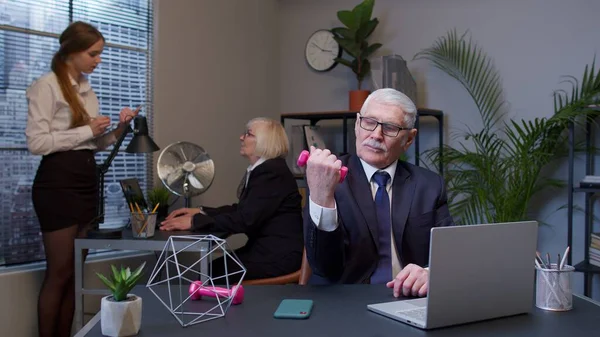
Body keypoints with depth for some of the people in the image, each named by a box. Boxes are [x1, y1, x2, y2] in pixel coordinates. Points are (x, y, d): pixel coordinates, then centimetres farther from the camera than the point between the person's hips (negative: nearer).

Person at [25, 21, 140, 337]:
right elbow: (36, 142, -16)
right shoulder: (47, 86, -8)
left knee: (76, 270, 10)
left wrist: (118, 129, 2)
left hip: (86, 180, 8)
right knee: (60, 273, -2)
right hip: (58, 182, -8)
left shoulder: (87, 89, 16)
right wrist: (87, 130, -14)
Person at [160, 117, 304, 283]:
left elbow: (245, 220, -25)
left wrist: (194, 222, -23)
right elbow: (241, 209, 14)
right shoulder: (262, 169, 12)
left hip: (278, 257, -9)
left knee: (212, 275, -10)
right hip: (266, 248, 9)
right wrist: (200, 212, 4)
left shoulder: (272, 172, -19)